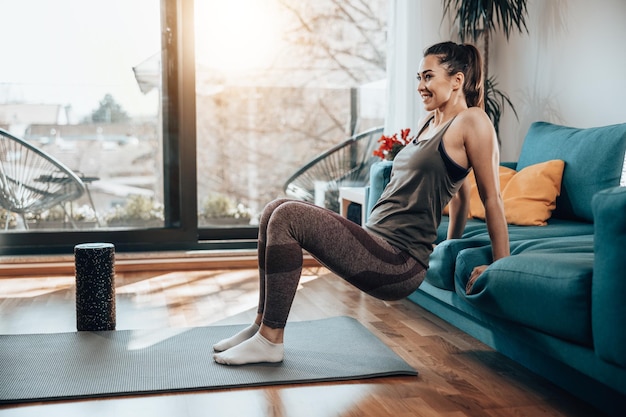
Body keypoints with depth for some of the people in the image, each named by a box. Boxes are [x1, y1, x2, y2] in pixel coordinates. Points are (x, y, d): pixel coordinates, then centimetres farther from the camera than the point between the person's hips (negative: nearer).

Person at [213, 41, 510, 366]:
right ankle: (263, 323, 5)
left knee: (288, 216, -20)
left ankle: (270, 340, -12)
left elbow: (491, 198, -4)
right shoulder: (429, 123, 19)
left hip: (400, 264, -9)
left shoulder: (473, 122, -6)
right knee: (276, 211, 1)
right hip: (376, 246, 9)